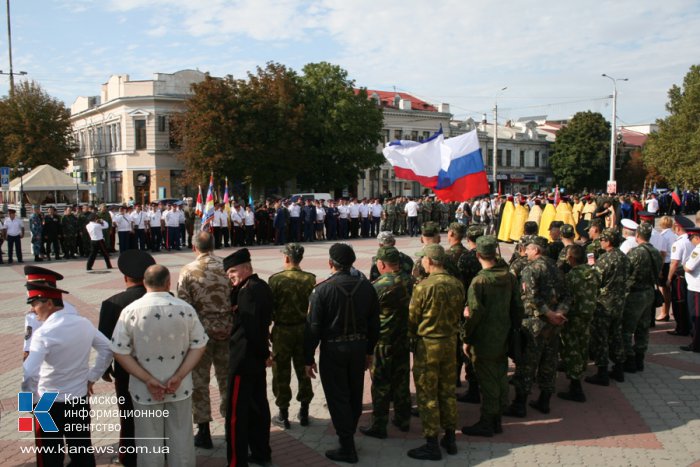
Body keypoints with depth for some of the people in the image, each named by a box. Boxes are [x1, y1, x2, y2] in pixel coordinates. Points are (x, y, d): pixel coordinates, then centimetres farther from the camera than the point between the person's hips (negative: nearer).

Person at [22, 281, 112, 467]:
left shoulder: (43, 333, -20)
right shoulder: (84, 324, -3)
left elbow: (29, 375, -27)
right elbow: (107, 349, 6)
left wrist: (31, 401, -12)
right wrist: (92, 377, 11)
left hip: (50, 404, -5)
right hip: (80, 399, 5)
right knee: (83, 451, 17)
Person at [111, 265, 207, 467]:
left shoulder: (130, 311, -11)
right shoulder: (185, 309, -9)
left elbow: (120, 352, -10)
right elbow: (198, 346, -6)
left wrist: (148, 380, -10)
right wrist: (179, 377, -8)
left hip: (144, 390, -1)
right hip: (180, 389, 1)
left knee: (149, 444, 14)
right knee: (181, 440, 16)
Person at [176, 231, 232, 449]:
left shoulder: (187, 271, -9)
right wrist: (235, 328, 7)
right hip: (227, 330, 2)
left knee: (199, 381, 11)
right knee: (227, 378, 16)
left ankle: (204, 431, 17)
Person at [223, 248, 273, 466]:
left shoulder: (249, 290, -20)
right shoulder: (262, 286, 10)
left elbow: (249, 327, -22)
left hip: (244, 358, -10)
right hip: (257, 357, 10)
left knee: (236, 411, -2)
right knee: (258, 405, 17)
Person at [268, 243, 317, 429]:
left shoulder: (276, 279, -14)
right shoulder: (310, 279, -7)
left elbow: (269, 307, -10)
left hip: (282, 330, -3)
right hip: (304, 329, 3)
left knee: (281, 374, 9)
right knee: (303, 371, 15)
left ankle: (283, 415, 16)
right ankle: (304, 412, 24)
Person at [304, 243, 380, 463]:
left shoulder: (322, 289, -14)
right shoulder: (365, 286, -2)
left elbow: (313, 327, -13)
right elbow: (374, 322, 5)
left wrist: (309, 358, -4)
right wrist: (369, 351, 16)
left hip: (333, 349, -4)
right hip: (359, 347, 5)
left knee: (338, 398, 6)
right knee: (355, 395, 19)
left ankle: (347, 449, 11)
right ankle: (349, 434, 37)